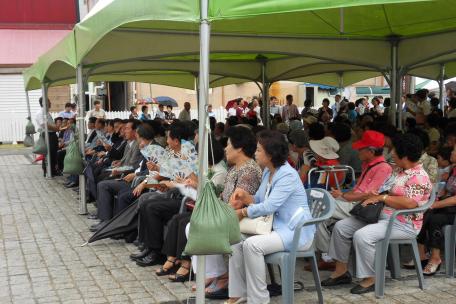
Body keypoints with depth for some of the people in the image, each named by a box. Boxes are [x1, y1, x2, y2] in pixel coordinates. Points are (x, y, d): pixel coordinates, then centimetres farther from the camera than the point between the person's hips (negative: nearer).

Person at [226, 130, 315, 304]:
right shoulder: (268, 172, 10)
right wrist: (245, 196, -5)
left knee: (252, 244, -29)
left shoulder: (287, 175, -20)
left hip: (295, 232, -10)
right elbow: (259, 200, 17)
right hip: (276, 227, 10)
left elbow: (269, 207, -27)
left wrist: (242, 213, -13)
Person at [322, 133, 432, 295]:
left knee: (362, 236, -32)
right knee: (341, 226, 1)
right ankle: (341, 271, 8)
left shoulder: (419, 178, -16)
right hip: (380, 215, 10)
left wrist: (382, 197, -19)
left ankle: (370, 280, -17)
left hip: (402, 224, -10)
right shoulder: (400, 170, 13)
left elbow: (409, 203, -28)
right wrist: (374, 197, -1)